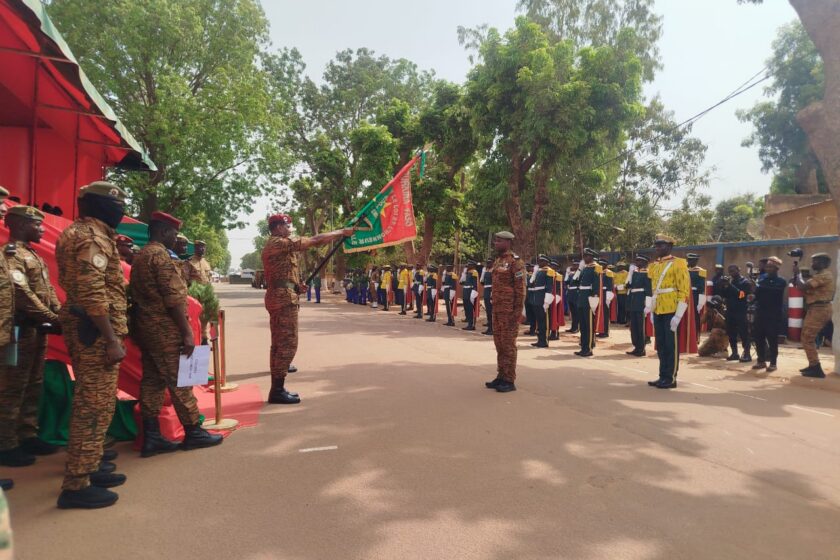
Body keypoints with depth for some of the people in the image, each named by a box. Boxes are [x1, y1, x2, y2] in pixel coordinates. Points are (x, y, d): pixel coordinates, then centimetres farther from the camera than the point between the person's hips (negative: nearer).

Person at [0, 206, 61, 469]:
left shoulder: (32, 254, 19)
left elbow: (48, 291, 18)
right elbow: (22, 294, -22)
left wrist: (60, 317, 5)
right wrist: (53, 319, -21)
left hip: (38, 329, 10)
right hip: (22, 330, -10)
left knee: (33, 387, 14)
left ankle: (27, 436, 24)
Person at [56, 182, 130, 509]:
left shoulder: (79, 233, 18)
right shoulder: (92, 237, -15)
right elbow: (93, 294, -23)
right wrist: (112, 340, -24)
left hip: (84, 328, 11)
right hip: (96, 331, -11)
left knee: (90, 403, 17)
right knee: (95, 406, -6)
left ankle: (87, 469, 27)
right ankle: (76, 485, 1)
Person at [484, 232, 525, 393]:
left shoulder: (515, 262, -11)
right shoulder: (497, 261, 15)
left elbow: (520, 288, -15)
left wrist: (517, 312, -18)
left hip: (509, 311, -9)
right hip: (497, 310, 9)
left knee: (508, 344, -3)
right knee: (499, 343, 13)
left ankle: (509, 381, 4)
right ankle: (501, 376, 22)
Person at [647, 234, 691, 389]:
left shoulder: (678, 264, -7)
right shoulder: (654, 266, 14)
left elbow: (684, 291, -11)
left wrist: (678, 315, -17)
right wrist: (652, 311, 16)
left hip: (671, 312, -7)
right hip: (658, 311, 7)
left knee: (671, 345, 0)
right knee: (660, 346, 11)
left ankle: (671, 378, 7)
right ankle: (663, 376, 19)